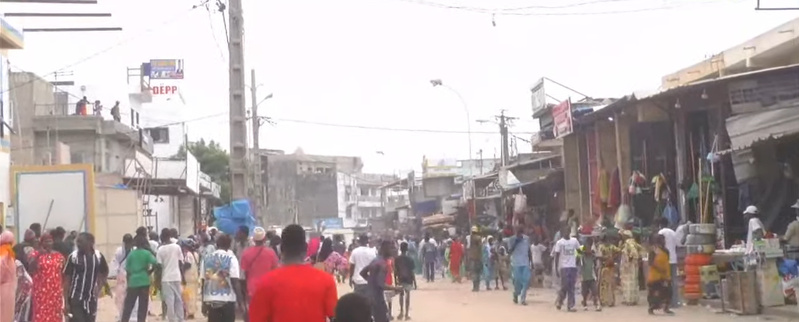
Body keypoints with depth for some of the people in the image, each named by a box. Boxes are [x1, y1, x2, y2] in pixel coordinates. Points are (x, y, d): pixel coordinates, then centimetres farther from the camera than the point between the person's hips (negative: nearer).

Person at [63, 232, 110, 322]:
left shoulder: (98, 256, 0)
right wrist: (66, 301, -10)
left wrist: (99, 287, 4)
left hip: (91, 298, 4)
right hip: (76, 298, -3)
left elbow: (104, 272, 19)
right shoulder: (73, 256, -9)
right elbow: (66, 279, -6)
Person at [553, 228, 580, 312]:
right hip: (564, 267, -4)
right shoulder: (559, 242, -2)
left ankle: (570, 306, 3)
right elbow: (557, 256, -2)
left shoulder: (574, 241, 8)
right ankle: (559, 301, 16)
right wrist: (556, 269, -5)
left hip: (573, 267, 4)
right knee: (564, 286, -6)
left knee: (571, 288, 2)